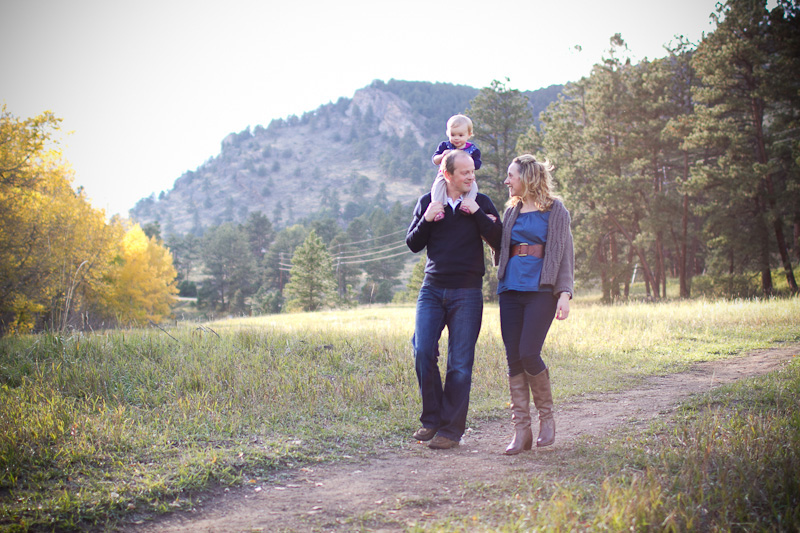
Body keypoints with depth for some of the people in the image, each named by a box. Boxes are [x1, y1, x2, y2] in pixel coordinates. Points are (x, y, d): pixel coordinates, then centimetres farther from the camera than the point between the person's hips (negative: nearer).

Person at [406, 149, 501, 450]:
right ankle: (431, 419, 6)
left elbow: (497, 240, -4)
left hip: (467, 293, -1)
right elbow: (413, 245, 8)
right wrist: (426, 220, -8)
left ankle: (451, 429, 7)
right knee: (423, 352, -10)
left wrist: (478, 214, -14)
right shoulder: (427, 202, 8)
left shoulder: (481, 203, 6)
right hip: (432, 289, 1)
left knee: (460, 362, -2)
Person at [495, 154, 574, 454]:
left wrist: (564, 294, -11)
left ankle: (547, 416, 9)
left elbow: (565, 255, 0)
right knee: (513, 358, -1)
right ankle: (521, 430, 5)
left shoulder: (555, 211, 4)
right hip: (511, 288, 5)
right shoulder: (511, 210, 18)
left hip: (541, 289, -5)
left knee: (529, 354, -15)